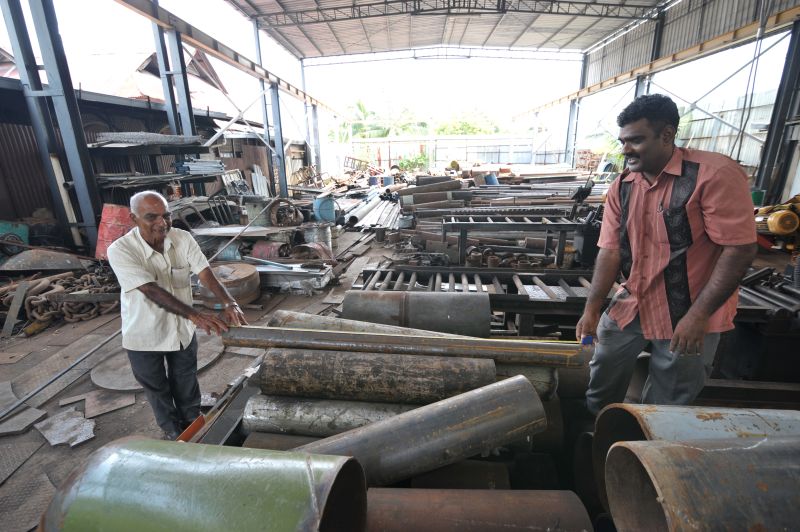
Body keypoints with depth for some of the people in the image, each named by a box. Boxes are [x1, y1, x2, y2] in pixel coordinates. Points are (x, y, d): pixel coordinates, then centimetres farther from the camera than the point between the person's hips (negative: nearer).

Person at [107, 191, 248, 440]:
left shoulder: (183, 238, -14)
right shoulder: (120, 250, -24)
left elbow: (206, 274, -23)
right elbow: (152, 291, -34)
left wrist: (229, 303, -41)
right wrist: (195, 315, -46)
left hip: (182, 329, 2)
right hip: (144, 335, -2)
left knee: (186, 385, 20)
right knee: (157, 389, 19)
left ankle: (192, 425, 46)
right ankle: (173, 432, 44)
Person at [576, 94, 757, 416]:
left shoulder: (716, 174, -16)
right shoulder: (621, 187, 0)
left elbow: (740, 249, -17)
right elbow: (610, 250, -3)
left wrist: (698, 315, -19)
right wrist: (592, 309, -9)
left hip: (689, 314, -5)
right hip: (630, 306, 5)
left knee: (666, 404, 12)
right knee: (601, 383, 16)